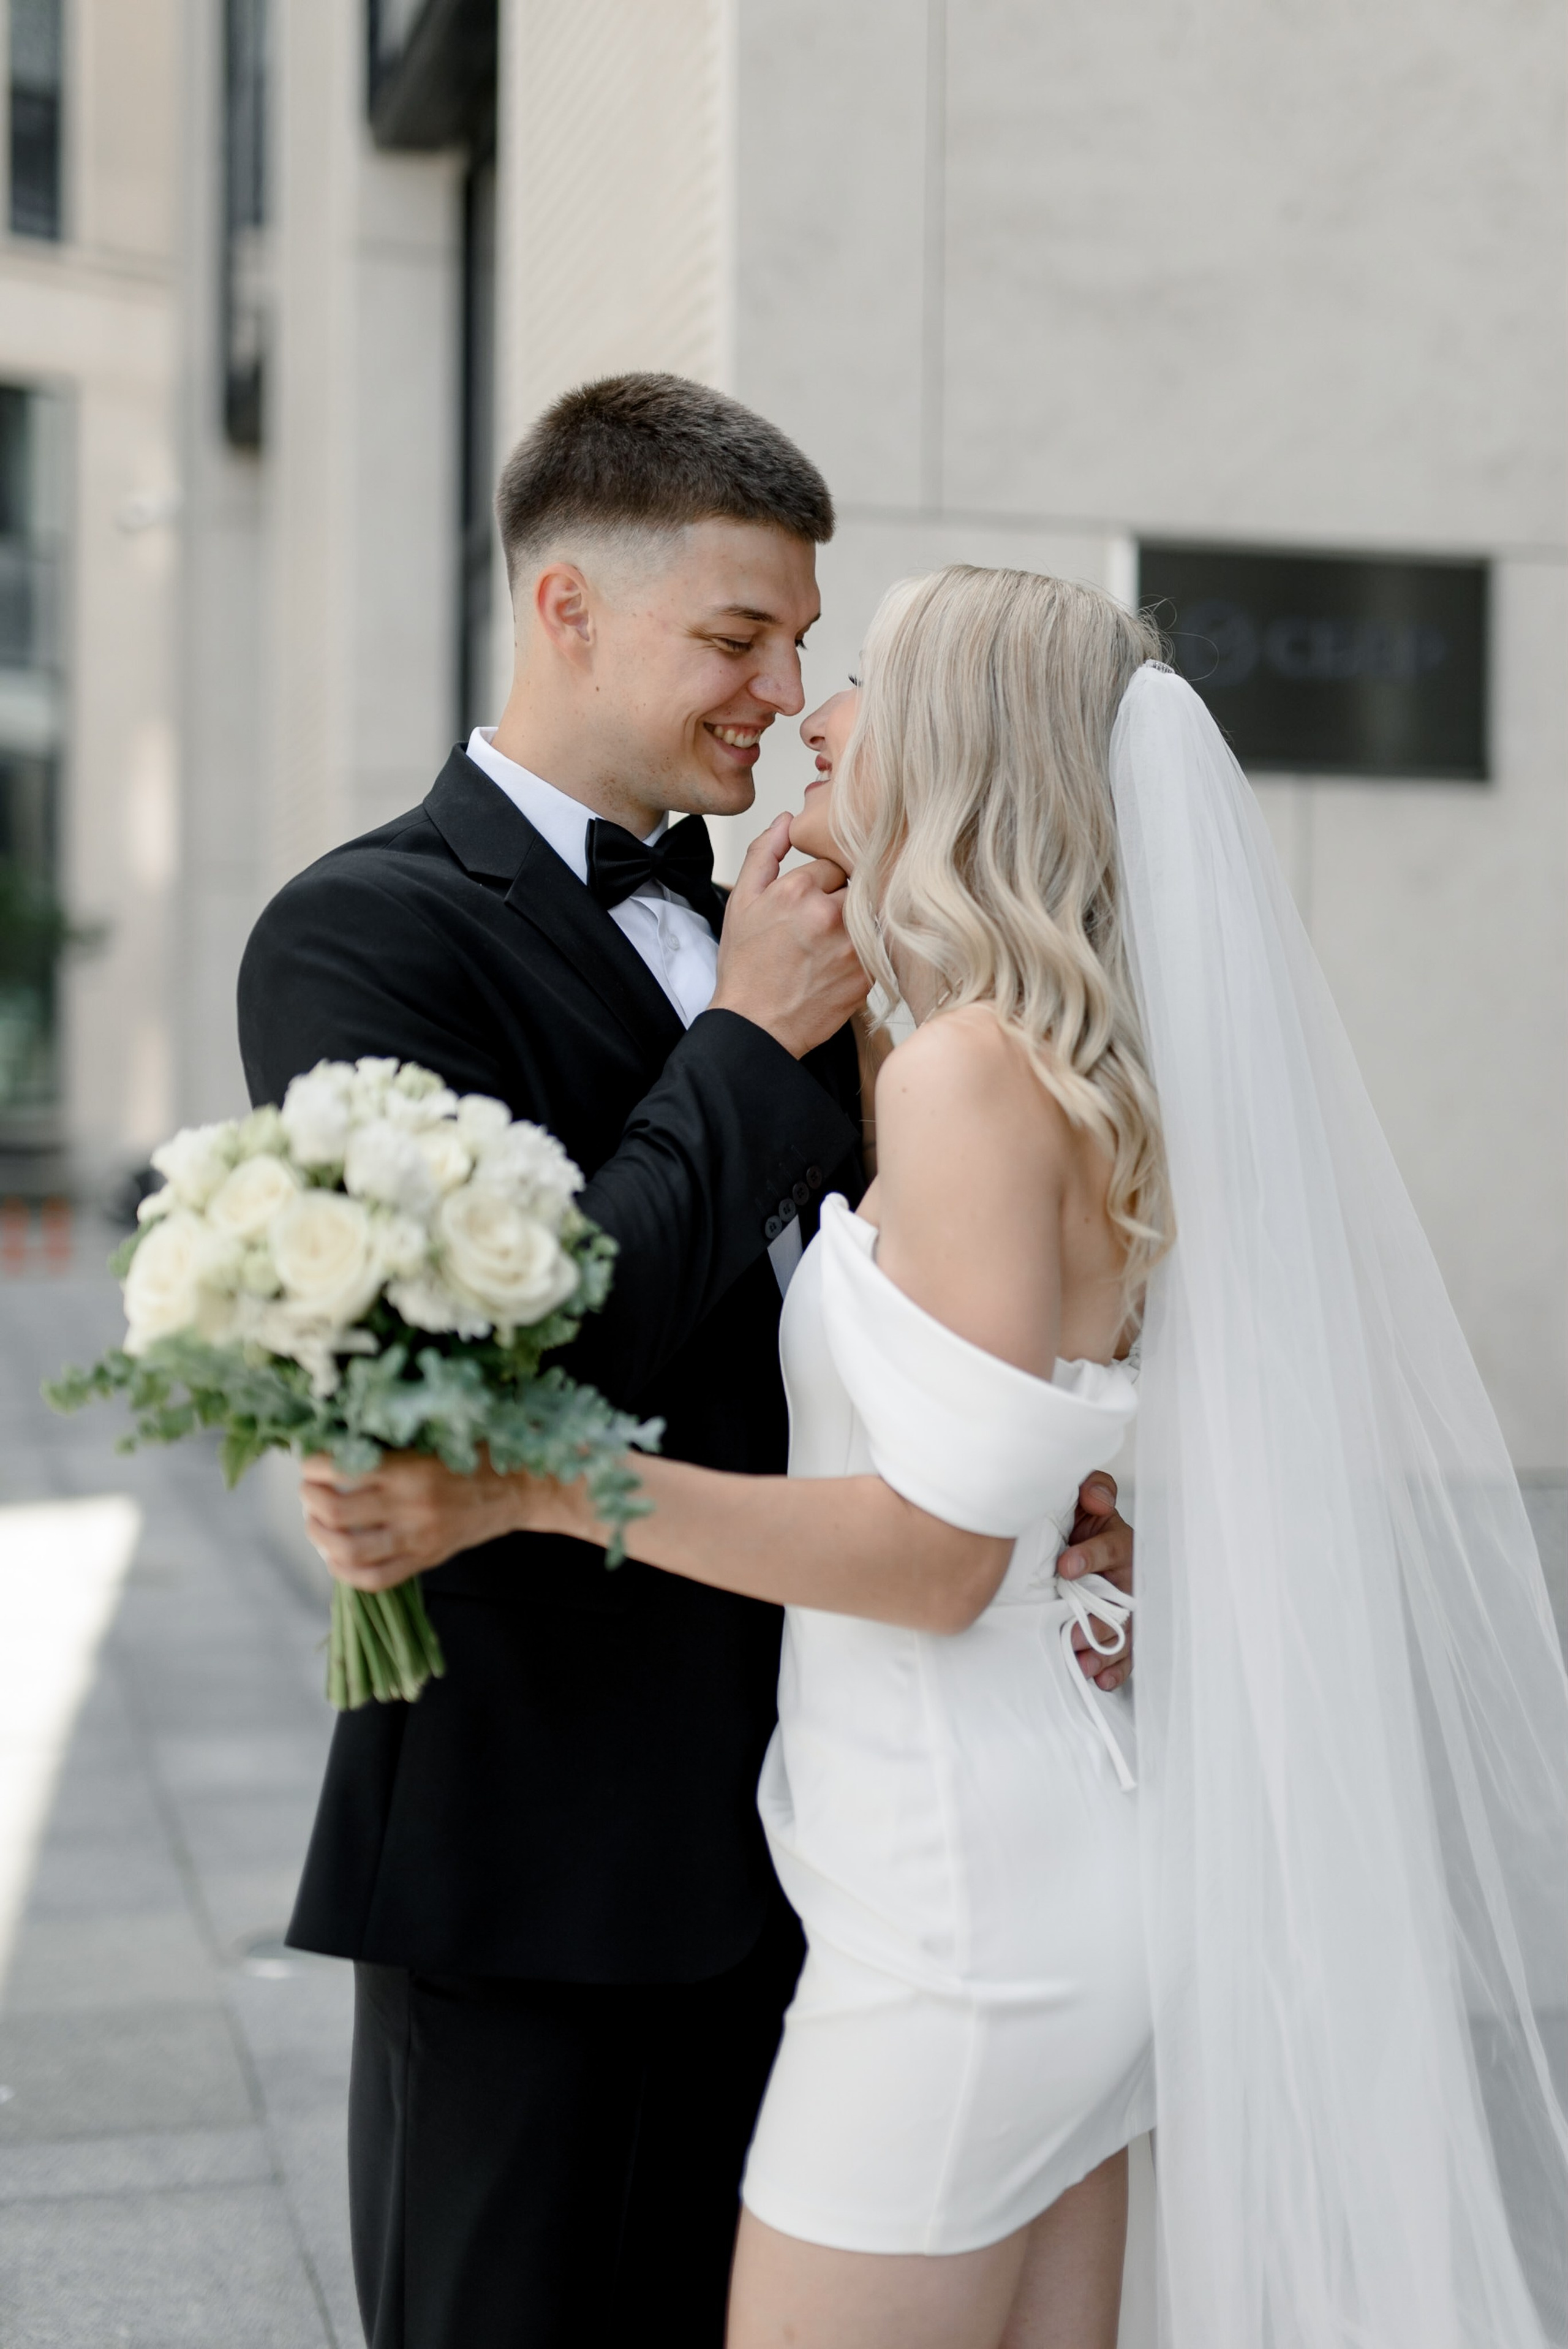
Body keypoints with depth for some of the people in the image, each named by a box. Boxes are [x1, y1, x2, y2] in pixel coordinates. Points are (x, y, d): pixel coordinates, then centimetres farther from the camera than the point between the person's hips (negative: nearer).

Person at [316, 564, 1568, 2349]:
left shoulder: (973, 1070, -19)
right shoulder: (1084, 1070, 9)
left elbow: (940, 1544, -22)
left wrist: (520, 1487, -25)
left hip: (963, 1918, -9)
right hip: (1056, 1857, 9)